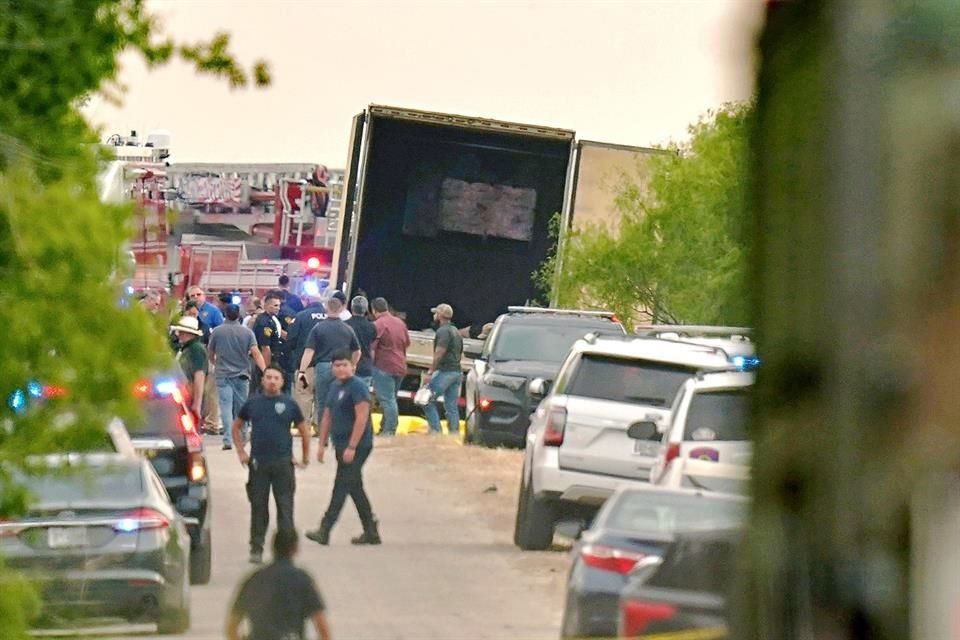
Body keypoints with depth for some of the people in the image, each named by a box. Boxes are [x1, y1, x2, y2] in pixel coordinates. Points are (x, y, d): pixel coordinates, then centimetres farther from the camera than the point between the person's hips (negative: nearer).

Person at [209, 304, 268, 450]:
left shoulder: (217, 332, 0)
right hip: (242, 374, 1)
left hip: (223, 374, -1)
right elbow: (256, 353, -10)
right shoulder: (247, 333, 0)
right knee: (241, 408, 12)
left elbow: (210, 353, 11)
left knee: (226, 407, -7)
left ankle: (228, 439, -19)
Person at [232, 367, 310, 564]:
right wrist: (241, 452, 9)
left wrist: (305, 457, 10)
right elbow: (236, 426, 19)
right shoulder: (252, 403, 7)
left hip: (283, 463, -1)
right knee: (258, 507, 5)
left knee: (285, 507, -3)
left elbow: (303, 430, 11)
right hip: (258, 463, 1)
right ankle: (256, 548, 13)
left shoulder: (289, 404, 3)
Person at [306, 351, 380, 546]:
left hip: (356, 447, -9)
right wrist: (322, 444, 15)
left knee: (342, 486, -10)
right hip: (341, 446, 9)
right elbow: (327, 417, 20)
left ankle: (325, 531, -13)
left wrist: (351, 447, -23)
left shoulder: (357, 387, -13)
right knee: (355, 488, 12)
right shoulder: (335, 387, 15)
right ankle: (371, 532, 18)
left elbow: (362, 418, -19)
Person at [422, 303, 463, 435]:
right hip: (456, 371, 9)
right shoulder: (455, 332, 21)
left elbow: (439, 353, -19)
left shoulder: (443, 331, -10)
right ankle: (454, 433, 4)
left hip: (444, 372, -9)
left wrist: (430, 372, -20)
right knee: (451, 407, 8)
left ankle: (435, 431, -14)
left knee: (427, 402, -7)